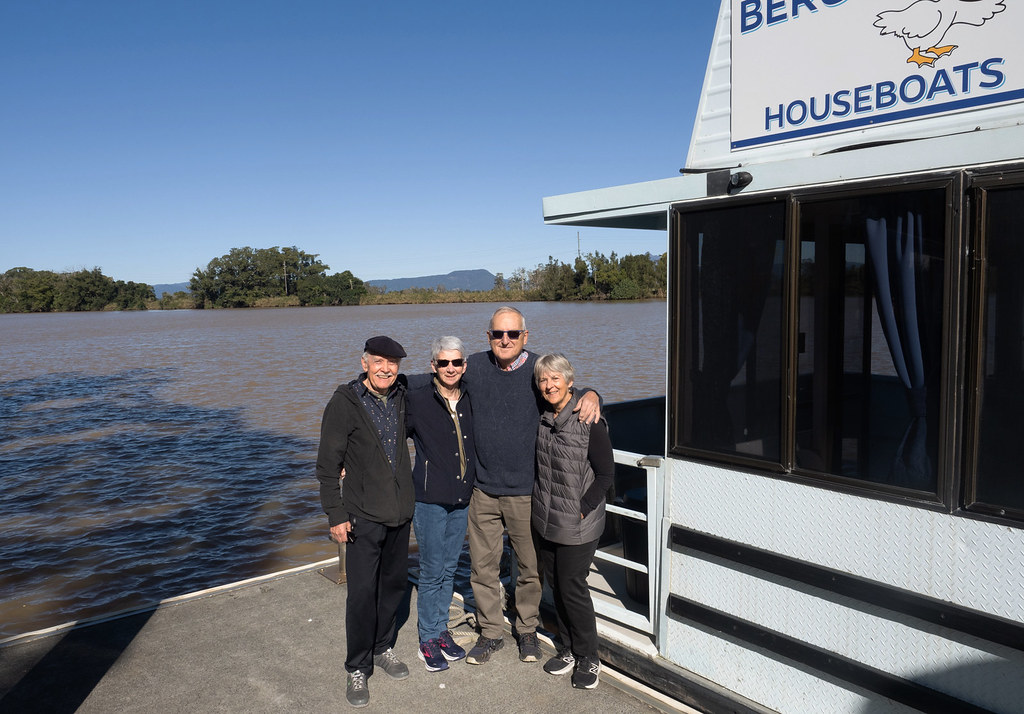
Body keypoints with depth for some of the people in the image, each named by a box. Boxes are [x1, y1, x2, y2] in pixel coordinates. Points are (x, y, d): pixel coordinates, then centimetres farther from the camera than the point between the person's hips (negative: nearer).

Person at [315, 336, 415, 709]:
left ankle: (382, 647, 37)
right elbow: (328, 464, -10)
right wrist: (335, 514, -13)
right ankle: (358, 668, 18)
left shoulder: (403, 397, 3)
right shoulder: (344, 403, -12)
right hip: (364, 515, -5)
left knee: (395, 583, 16)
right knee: (362, 592, -1)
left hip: (401, 511, 5)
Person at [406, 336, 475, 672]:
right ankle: (429, 638, 20)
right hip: (429, 500, -5)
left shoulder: (470, 401, 4)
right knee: (432, 572, 3)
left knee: (449, 569, 15)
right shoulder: (416, 400, -10)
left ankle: (441, 629, 31)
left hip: (462, 500, 5)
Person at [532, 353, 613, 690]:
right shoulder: (543, 418, 3)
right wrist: (540, 500, 10)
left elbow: (606, 473, -12)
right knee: (555, 584, 14)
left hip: (577, 524, -6)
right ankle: (568, 649, 32)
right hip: (545, 520, 6)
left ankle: (588, 658, 20)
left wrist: (583, 509, -15)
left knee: (572, 587, 0)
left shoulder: (588, 420, -16)